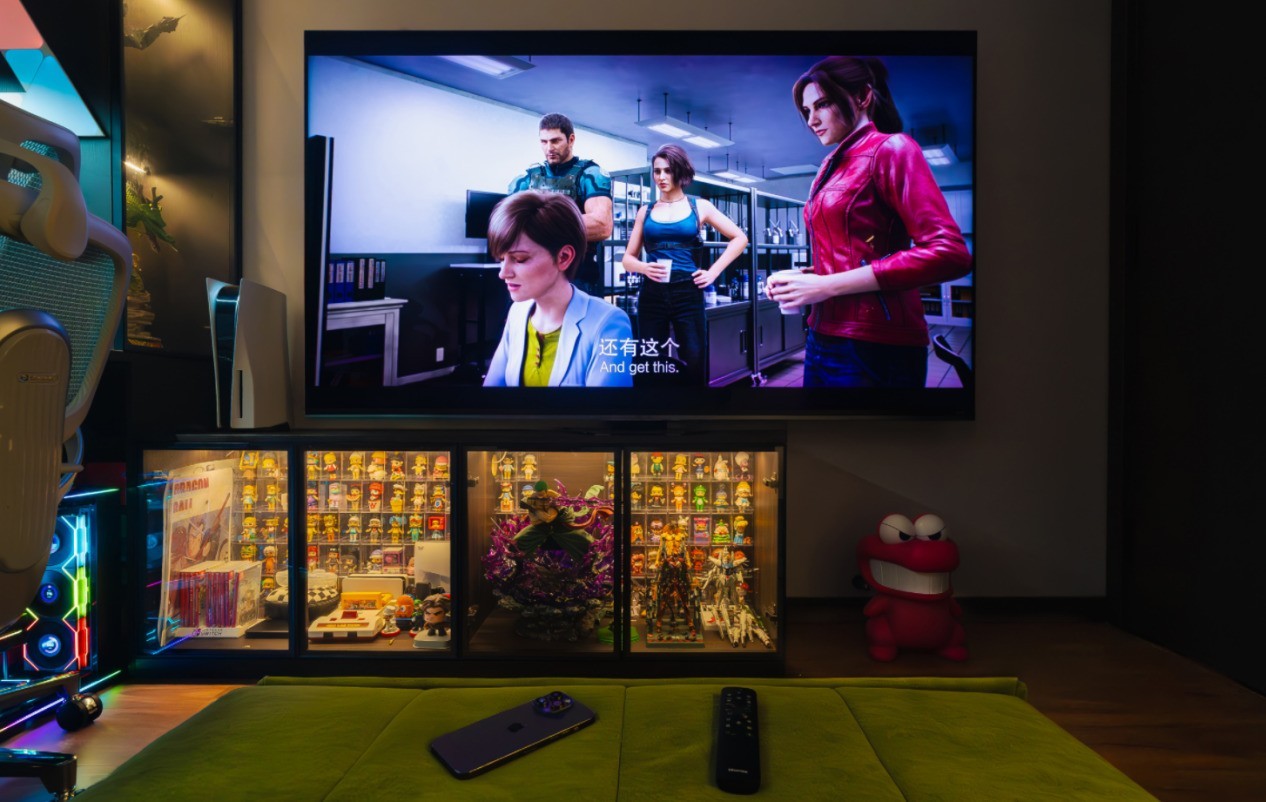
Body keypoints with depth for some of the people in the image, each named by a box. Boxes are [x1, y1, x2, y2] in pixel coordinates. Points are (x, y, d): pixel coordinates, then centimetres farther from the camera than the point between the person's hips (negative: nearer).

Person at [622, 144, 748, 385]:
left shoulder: (699, 206, 6)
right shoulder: (645, 212, 10)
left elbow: (739, 238, 9)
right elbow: (628, 258, 9)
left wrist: (713, 271, 0)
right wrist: (644, 268, -12)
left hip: (687, 293, -1)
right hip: (652, 295, 1)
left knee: (693, 366, -1)